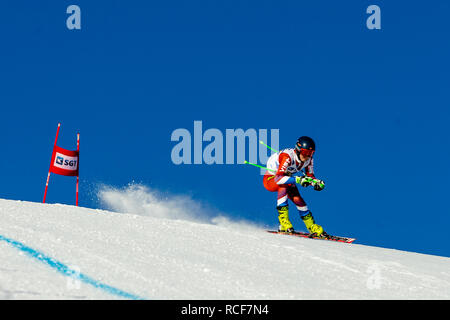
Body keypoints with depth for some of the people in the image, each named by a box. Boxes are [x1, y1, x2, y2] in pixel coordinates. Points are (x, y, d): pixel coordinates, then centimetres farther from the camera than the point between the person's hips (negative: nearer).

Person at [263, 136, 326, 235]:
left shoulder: (308, 159, -14)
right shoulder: (287, 156, -35)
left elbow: (310, 177, -1)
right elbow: (278, 179, -44)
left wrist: (318, 182, -24)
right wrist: (297, 180, -55)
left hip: (287, 178, 6)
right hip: (270, 179, -6)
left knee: (298, 200, -14)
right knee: (283, 185, -37)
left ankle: (312, 227, 5)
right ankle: (283, 221, -33)